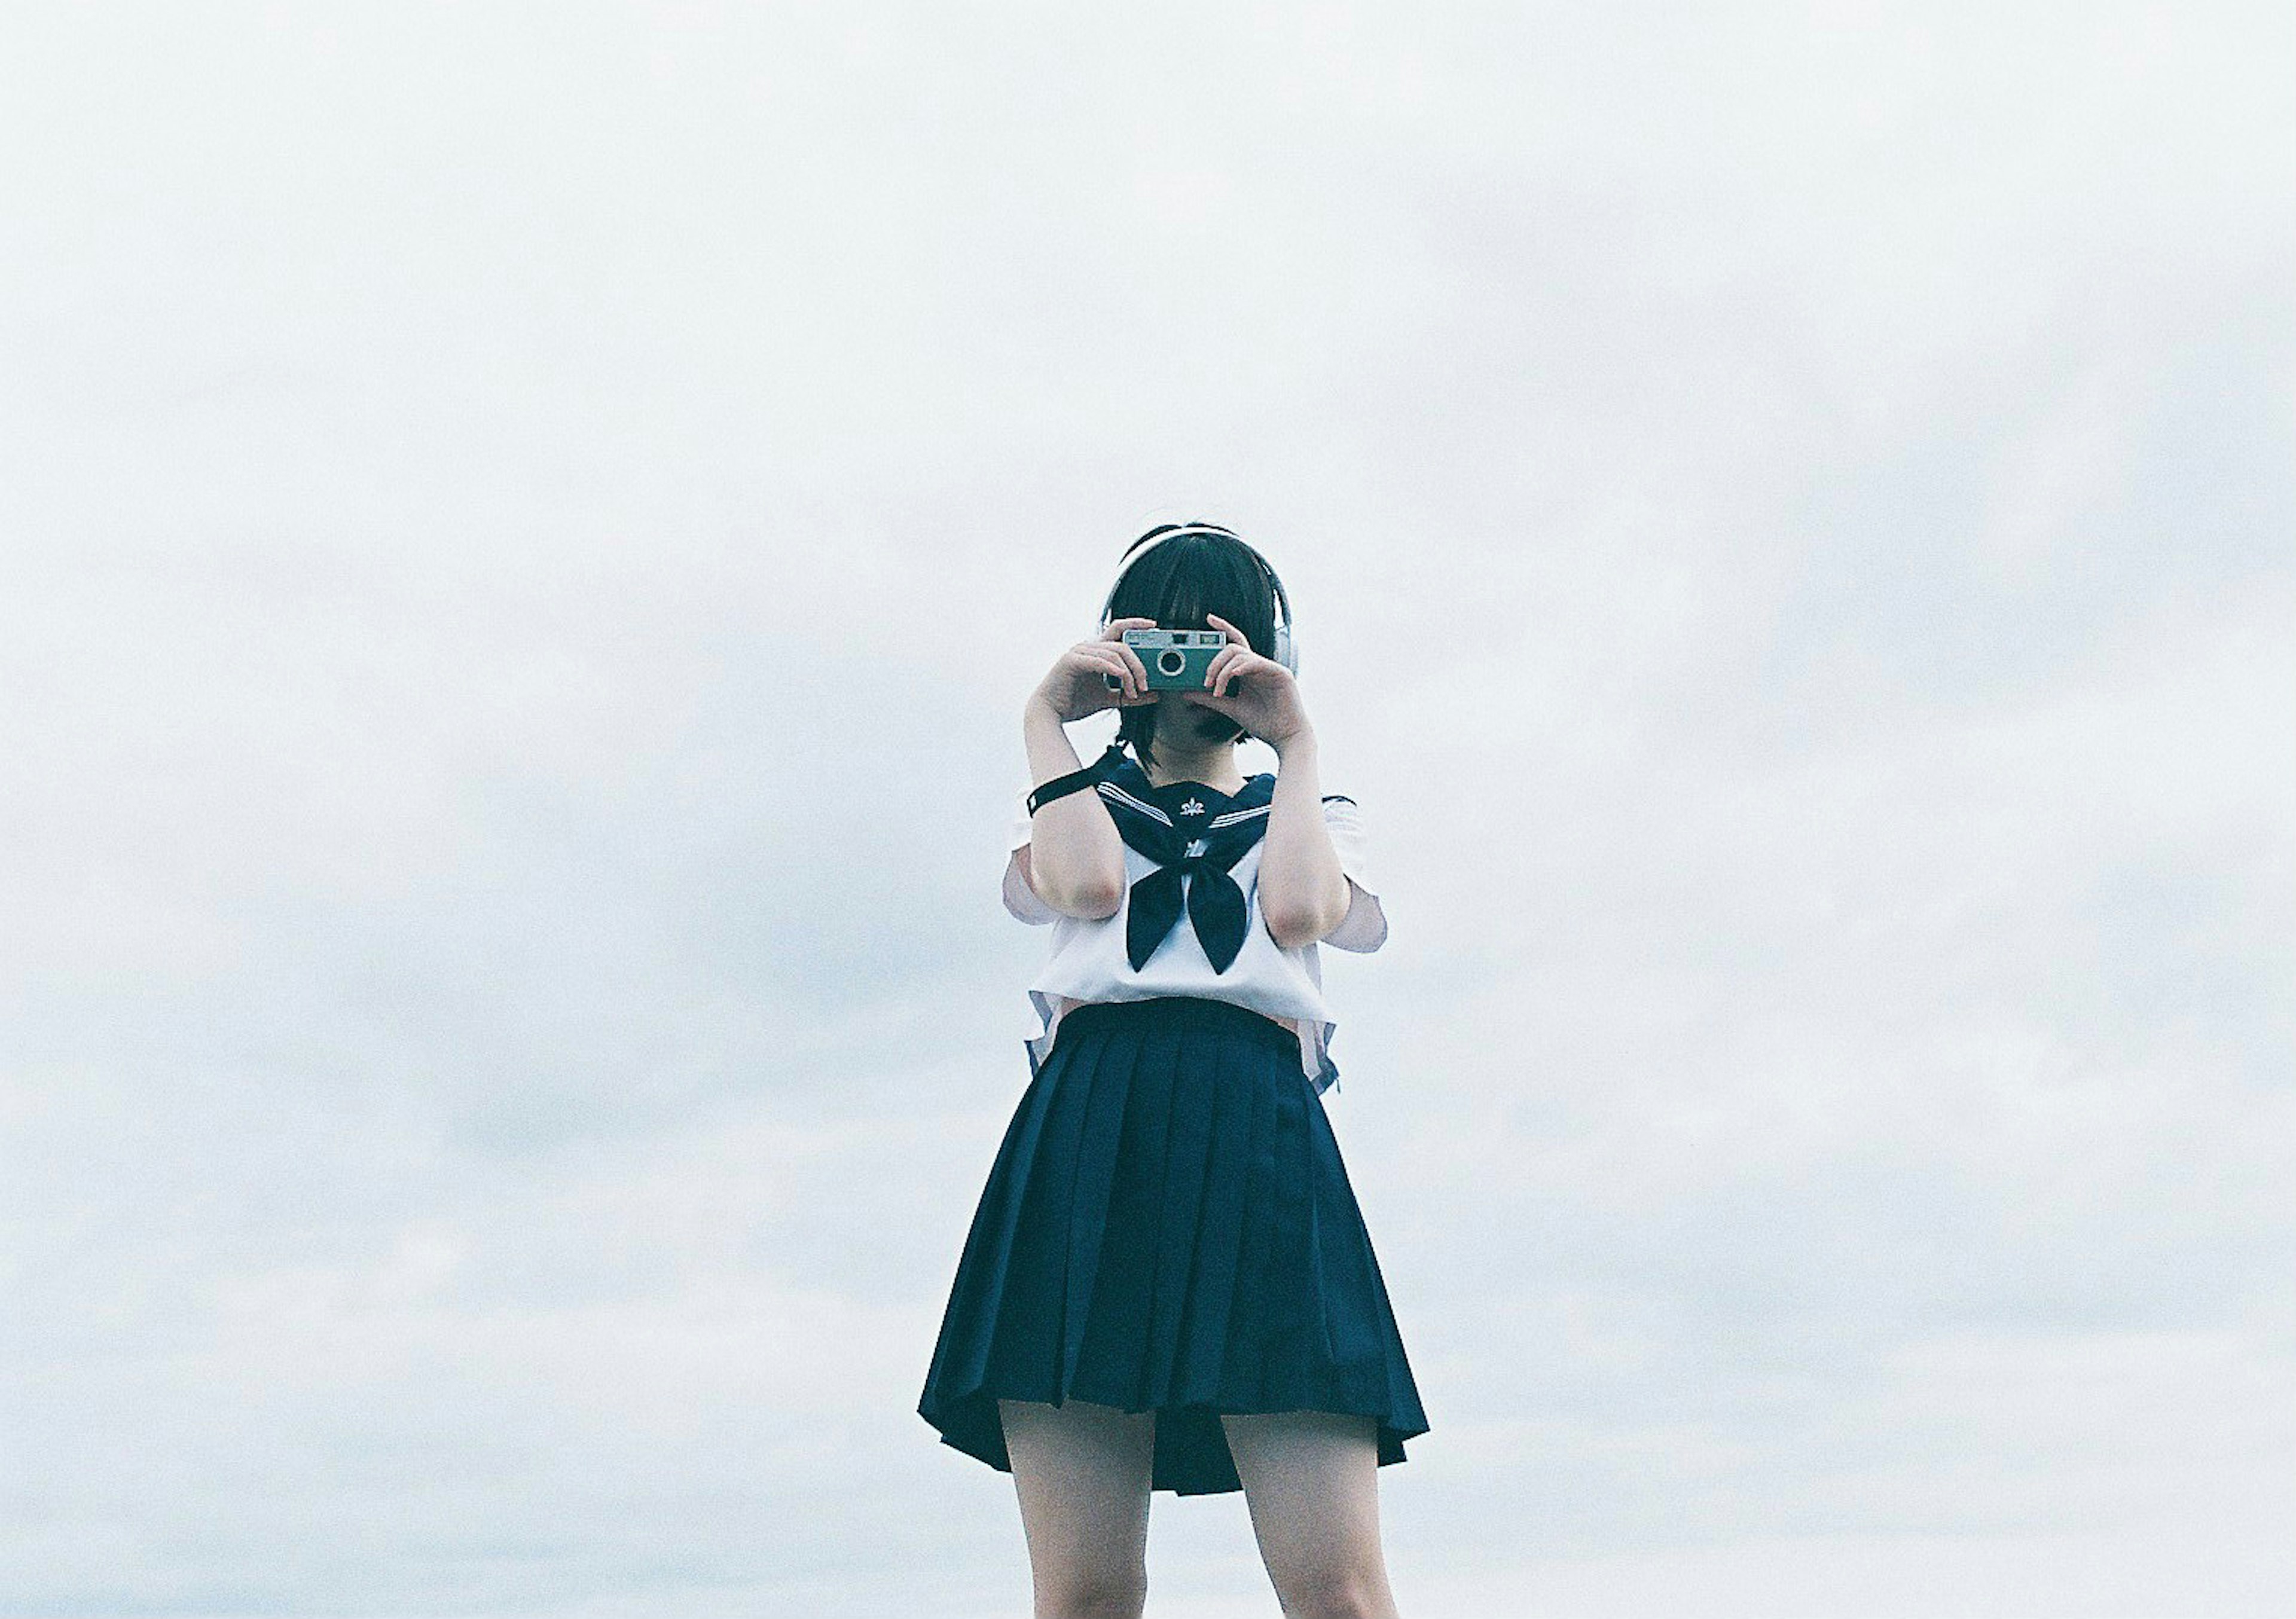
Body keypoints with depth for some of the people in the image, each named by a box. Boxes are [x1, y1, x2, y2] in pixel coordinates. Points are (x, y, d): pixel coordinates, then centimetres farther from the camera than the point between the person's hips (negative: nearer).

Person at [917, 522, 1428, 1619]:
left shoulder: (1313, 817, 28)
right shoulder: (1082, 802, 26)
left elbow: (1297, 909, 1)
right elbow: (1087, 883, -1)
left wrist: (1295, 743, 12)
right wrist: (1045, 722, 11)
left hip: (1260, 1136, 0)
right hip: (1090, 1127, 0)